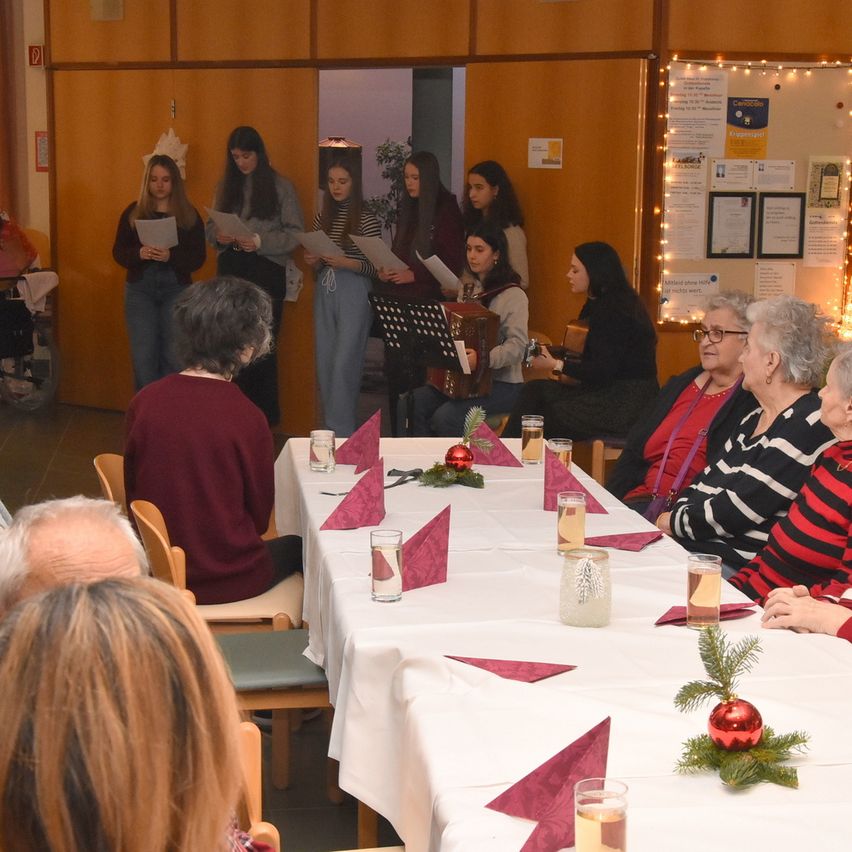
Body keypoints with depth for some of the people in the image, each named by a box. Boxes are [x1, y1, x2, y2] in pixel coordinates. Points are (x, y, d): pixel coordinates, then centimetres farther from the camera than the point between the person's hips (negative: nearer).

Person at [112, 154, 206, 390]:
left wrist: (171, 256, -22)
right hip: (140, 289, 1)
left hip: (176, 290, 0)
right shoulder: (133, 213, 3)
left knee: (173, 357, 2)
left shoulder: (189, 215, 1)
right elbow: (118, 252, 3)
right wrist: (139, 253, -18)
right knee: (143, 357, 0)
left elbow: (198, 258, -3)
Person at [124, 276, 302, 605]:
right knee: (296, 547, 25)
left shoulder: (144, 402, -8)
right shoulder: (246, 418, -20)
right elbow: (260, 515, -8)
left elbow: (131, 491, 3)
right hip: (225, 582, -5)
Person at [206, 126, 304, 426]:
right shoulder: (226, 186, 12)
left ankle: (266, 416, 7)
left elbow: (295, 233, -4)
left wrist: (260, 241, -18)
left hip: (266, 270, -4)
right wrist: (218, 236, -7)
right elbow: (210, 226, 15)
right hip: (231, 269, 4)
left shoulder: (281, 187, 0)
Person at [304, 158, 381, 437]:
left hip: (355, 294, -6)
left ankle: (342, 432, -5)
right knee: (324, 362, 7)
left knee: (344, 363, -10)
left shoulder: (367, 220, -4)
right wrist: (313, 261, 0)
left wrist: (348, 263, -20)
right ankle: (330, 427, 16)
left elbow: (376, 267, -5)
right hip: (325, 292, 6)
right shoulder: (322, 218, 12)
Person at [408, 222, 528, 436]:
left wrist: (482, 359, -37)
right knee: (413, 403, -16)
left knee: (445, 417, -28)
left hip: (502, 385, -7)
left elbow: (517, 347, -22)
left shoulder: (513, 295, -10)